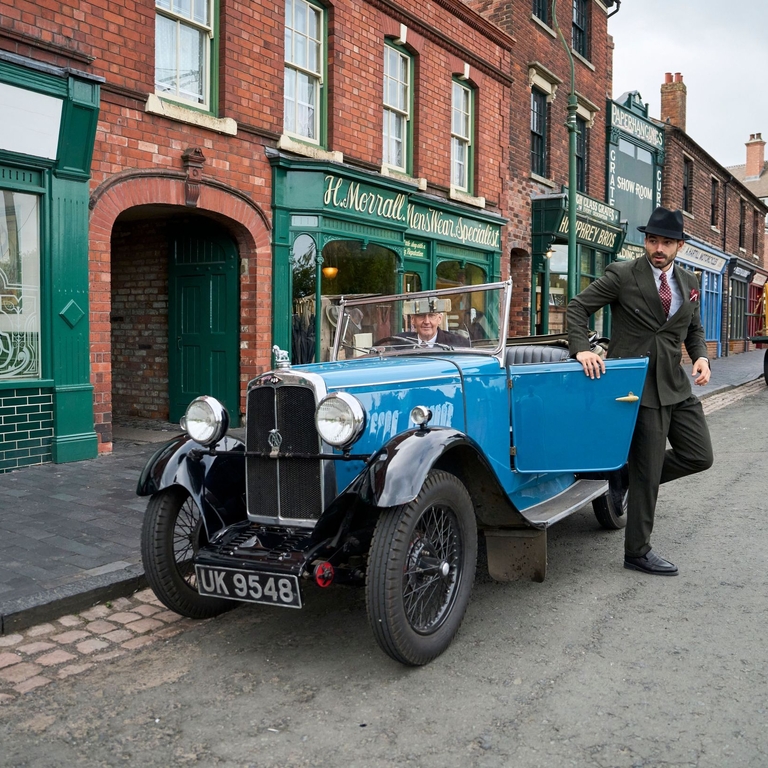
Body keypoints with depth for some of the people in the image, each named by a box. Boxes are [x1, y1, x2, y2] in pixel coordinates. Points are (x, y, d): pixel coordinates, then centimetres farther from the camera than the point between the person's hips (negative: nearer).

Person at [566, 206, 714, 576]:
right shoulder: (622, 274, -7)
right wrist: (582, 349, -23)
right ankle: (637, 552, 11)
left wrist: (701, 356, 0)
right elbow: (578, 307, -8)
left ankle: (629, 478, 26)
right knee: (648, 470, -2)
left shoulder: (688, 282, 10)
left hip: (676, 383, 7)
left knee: (699, 456, 8)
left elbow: (694, 329, 21)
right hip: (639, 384, -7)